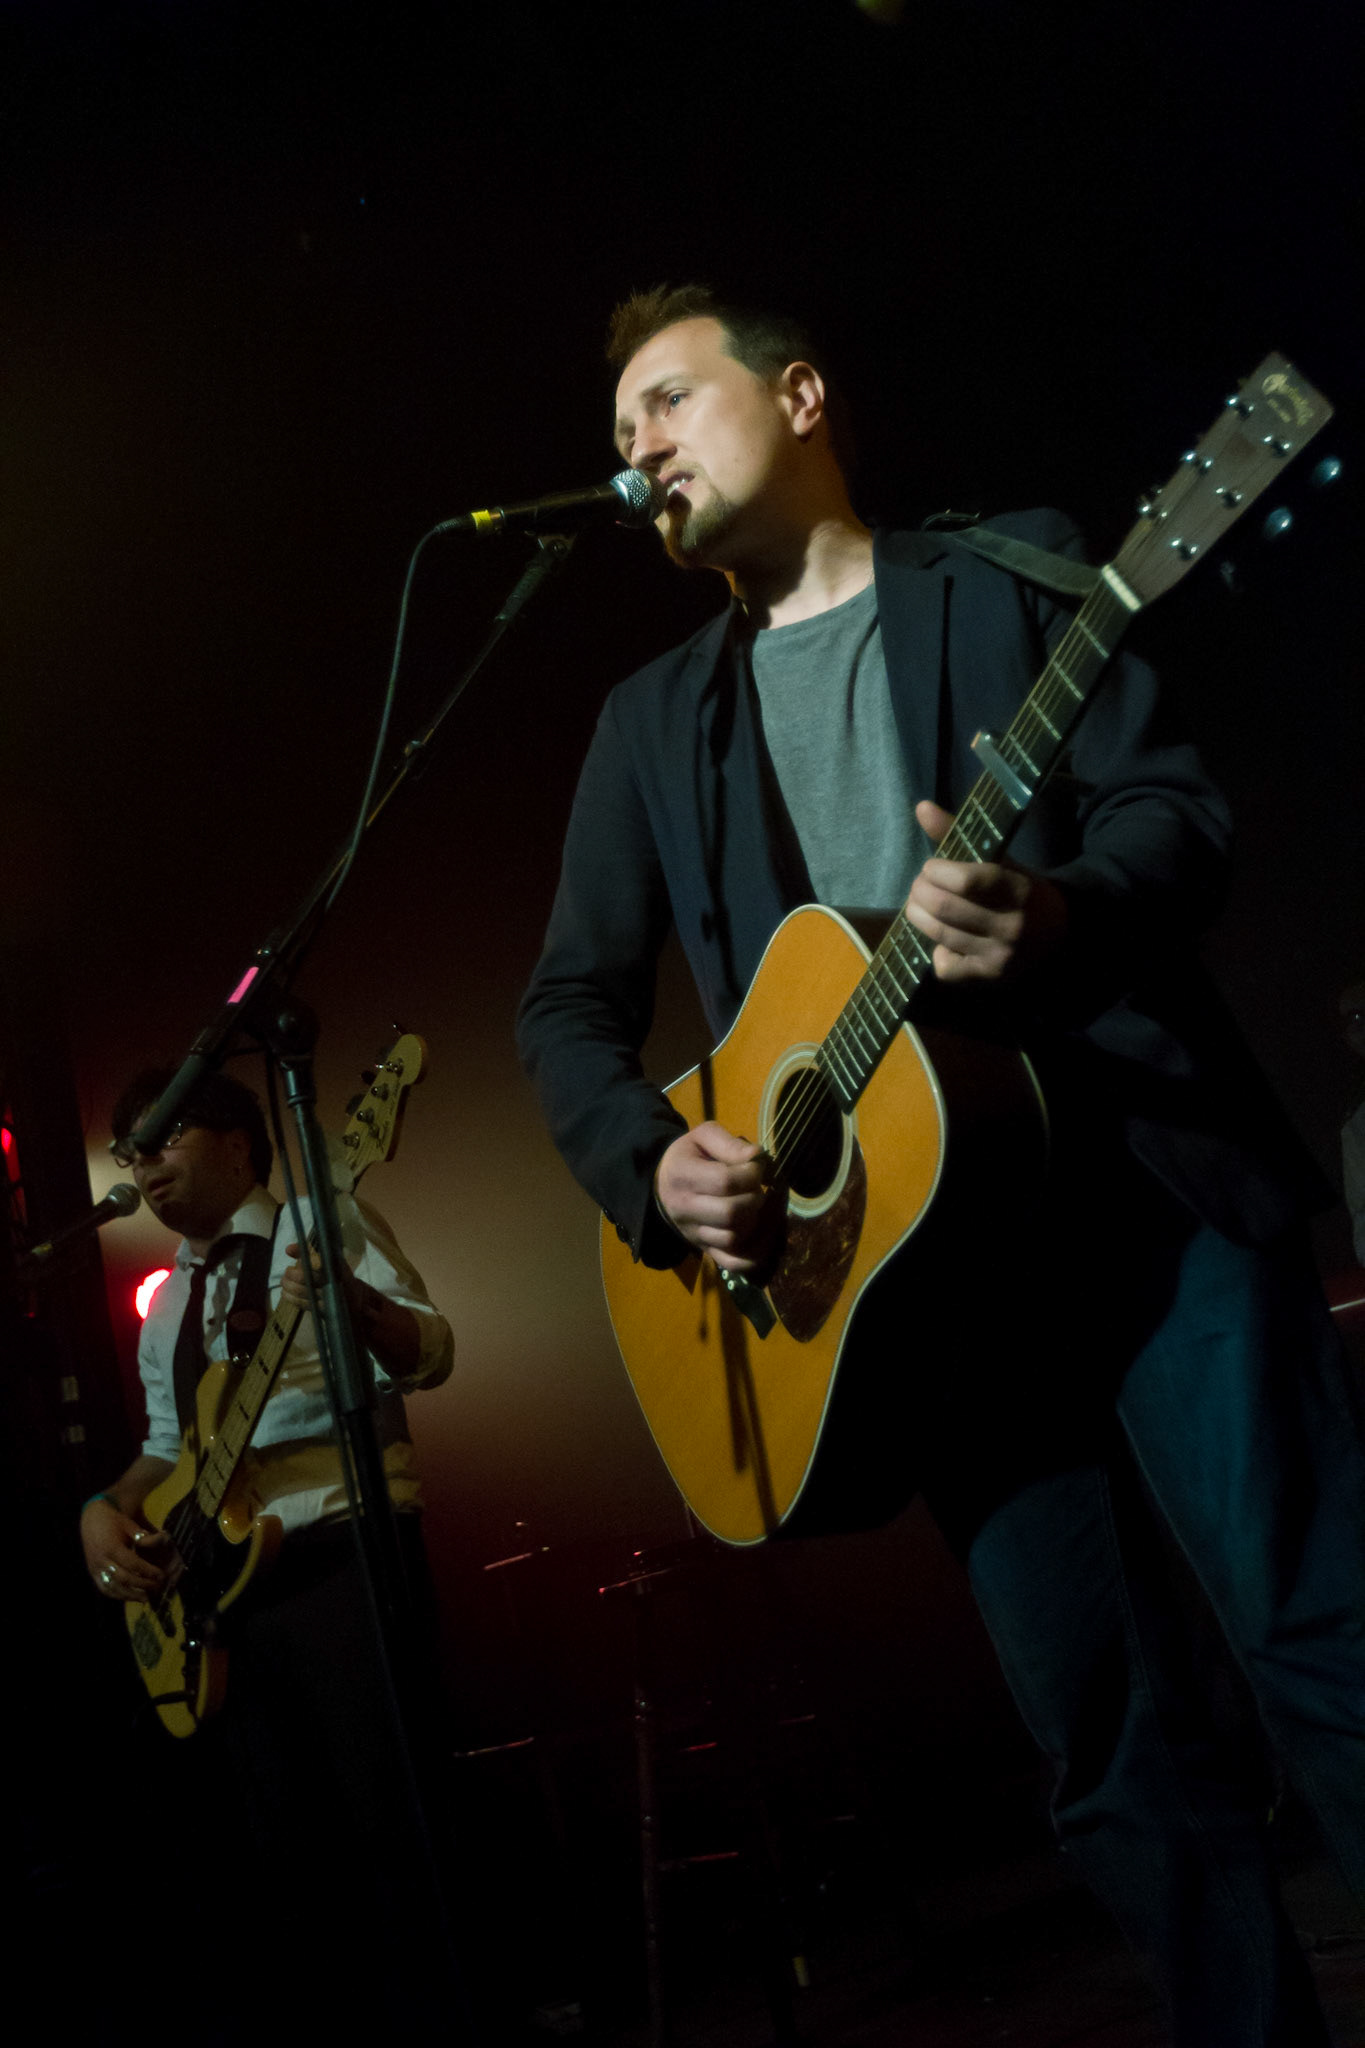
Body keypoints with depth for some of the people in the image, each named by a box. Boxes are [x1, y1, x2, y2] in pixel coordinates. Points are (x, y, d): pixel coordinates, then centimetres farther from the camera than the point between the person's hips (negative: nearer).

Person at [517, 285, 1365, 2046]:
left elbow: (1171, 807, -2)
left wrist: (1056, 917, -24)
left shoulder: (1009, 573, 9)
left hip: (1145, 1175, -3)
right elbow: (569, 1000, 16)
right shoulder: (653, 720, 19)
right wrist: (652, 1162, -4)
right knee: (1113, 1747, 3)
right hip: (899, 1228, 3)